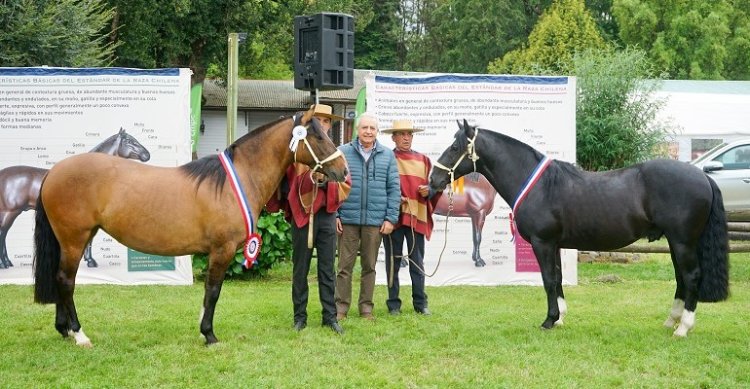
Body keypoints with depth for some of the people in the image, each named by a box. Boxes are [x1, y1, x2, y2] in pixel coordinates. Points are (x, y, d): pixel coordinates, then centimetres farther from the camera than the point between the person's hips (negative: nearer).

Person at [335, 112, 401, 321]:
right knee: (344, 266, 1)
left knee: (369, 266, 9)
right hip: (348, 219, -1)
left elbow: (394, 188, 7)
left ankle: (366, 308, 17)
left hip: (375, 220, 1)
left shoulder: (387, 155, 7)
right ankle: (341, 308, 7)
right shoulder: (342, 152, 2)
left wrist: (391, 218, 0)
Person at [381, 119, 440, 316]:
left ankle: (420, 303, 10)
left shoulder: (423, 160, 14)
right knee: (393, 262, 3)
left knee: (417, 263, 4)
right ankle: (393, 304, 9)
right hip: (393, 217, -2)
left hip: (417, 218, 2)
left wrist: (429, 191, -5)